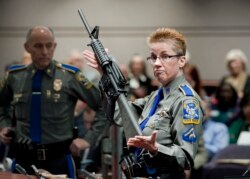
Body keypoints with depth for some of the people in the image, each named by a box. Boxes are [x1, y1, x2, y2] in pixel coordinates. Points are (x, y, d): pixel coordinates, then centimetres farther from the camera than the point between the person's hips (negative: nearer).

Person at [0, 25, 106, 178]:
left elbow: (104, 107, -1)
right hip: (24, 158, 3)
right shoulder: (15, 76, 4)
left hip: (58, 159, -2)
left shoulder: (70, 77, -6)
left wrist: (88, 139, -8)